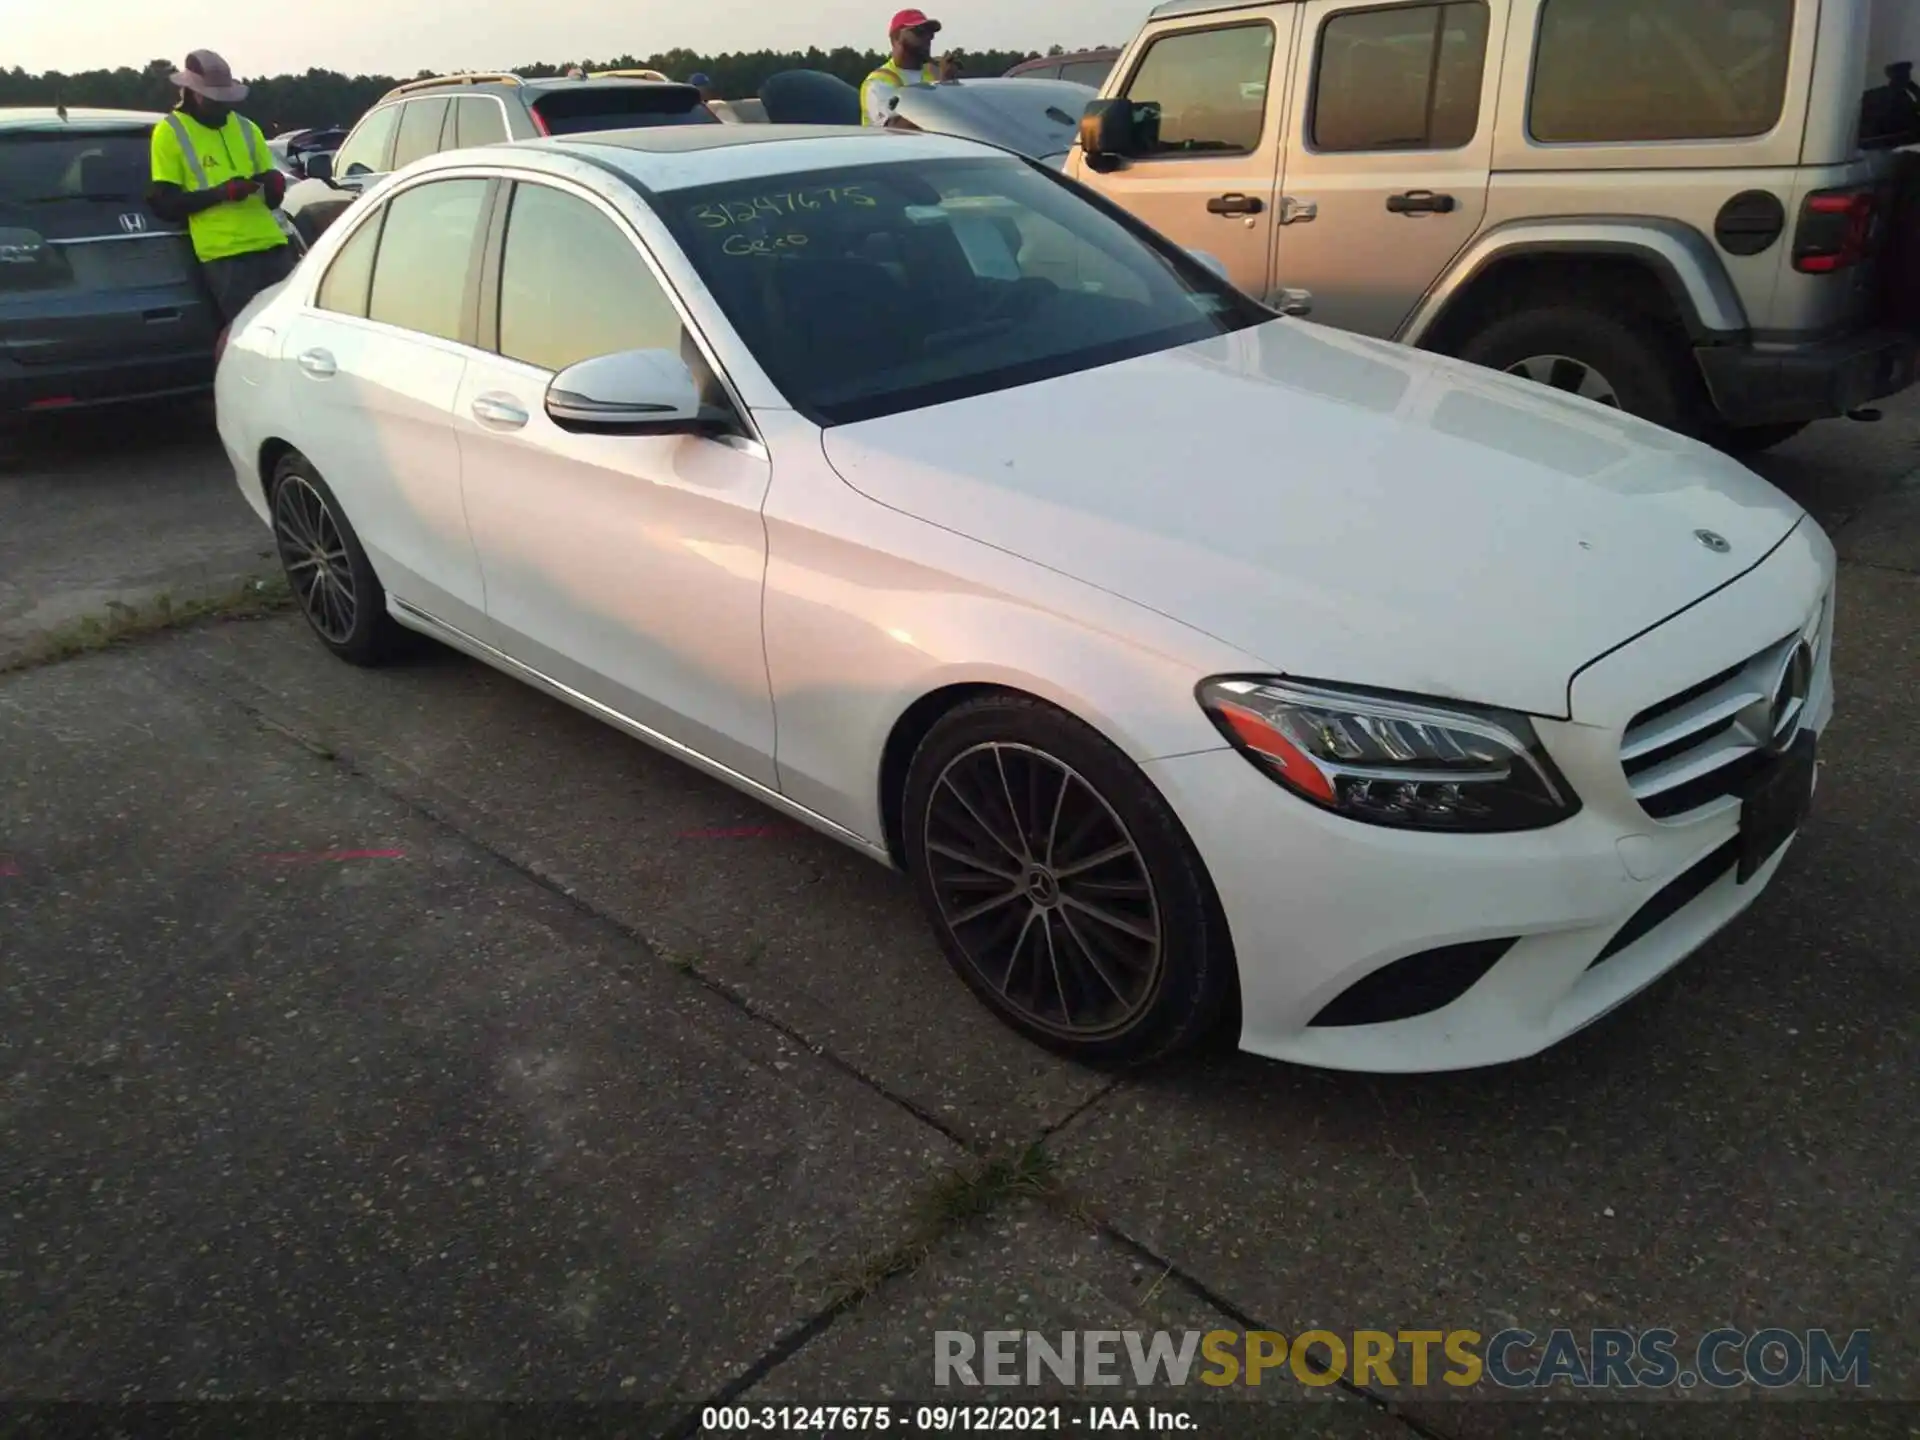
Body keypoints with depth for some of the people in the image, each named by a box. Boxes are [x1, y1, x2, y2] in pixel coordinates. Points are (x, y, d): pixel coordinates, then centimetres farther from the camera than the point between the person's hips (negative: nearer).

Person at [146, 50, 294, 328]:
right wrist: (219, 193, -15)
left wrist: (274, 186, -7)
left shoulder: (246, 128, 17)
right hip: (223, 255, -5)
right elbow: (163, 204, -3)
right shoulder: (169, 133, 3)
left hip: (270, 245, 5)